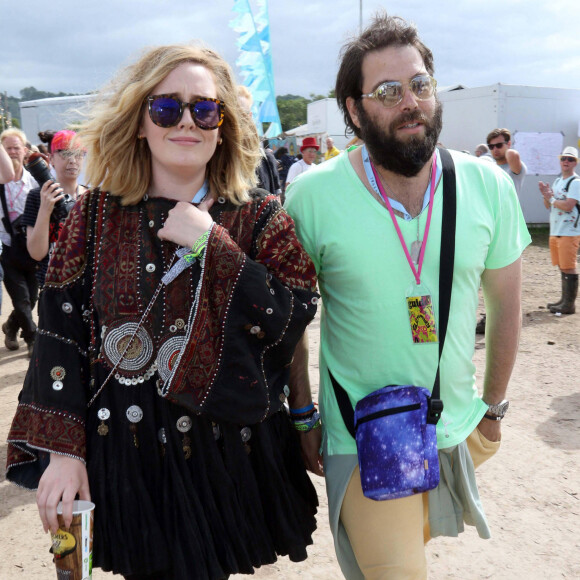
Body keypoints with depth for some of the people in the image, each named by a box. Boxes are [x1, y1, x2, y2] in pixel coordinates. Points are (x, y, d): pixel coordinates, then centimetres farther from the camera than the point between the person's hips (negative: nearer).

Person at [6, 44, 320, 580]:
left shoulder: (260, 218, -3)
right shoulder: (97, 215, -1)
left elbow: (293, 320, -14)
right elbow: (59, 332, -2)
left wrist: (210, 244, -19)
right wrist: (62, 450, -6)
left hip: (231, 453, 0)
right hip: (123, 460, 1)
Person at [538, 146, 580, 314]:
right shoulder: (557, 181, 17)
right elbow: (549, 206, 19)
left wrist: (551, 198, -5)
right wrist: (546, 195, -1)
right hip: (555, 231, 9)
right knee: (562, 267, 14)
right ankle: (565, 299, 23)